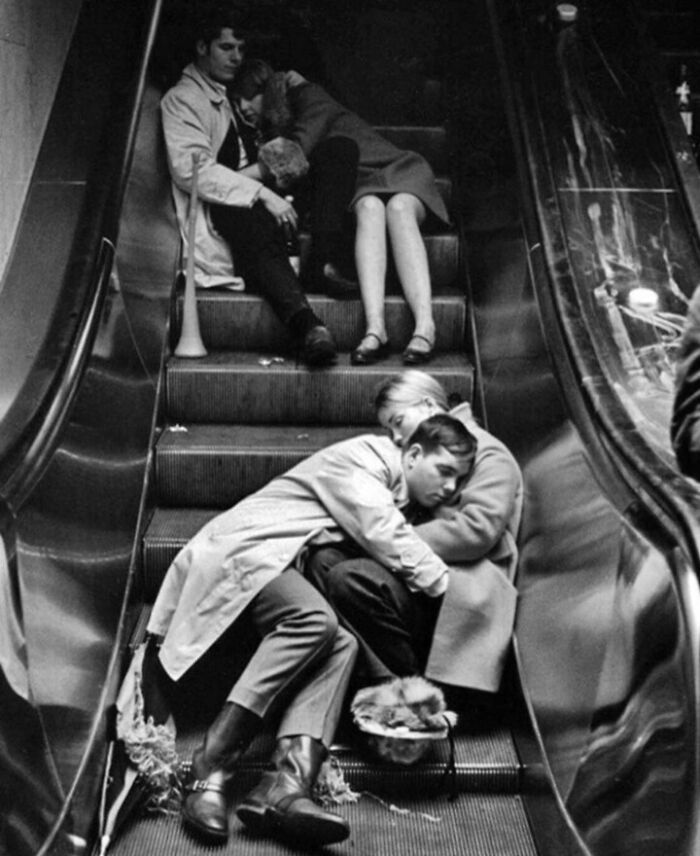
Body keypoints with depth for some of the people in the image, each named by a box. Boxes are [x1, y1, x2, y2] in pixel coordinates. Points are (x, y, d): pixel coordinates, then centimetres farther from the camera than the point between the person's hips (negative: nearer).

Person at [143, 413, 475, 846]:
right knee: (314, 618, -34)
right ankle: (213, 769, -34)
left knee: (341, 643, -20)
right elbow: (391, 544, -16)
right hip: (241, 550, -8)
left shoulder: (397, 500, 23)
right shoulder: (366, 456, -5)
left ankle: (286, 784, -38)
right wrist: (450, 587, -12)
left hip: (277, 573, 8)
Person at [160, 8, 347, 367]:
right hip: (216, 212, -7)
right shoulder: (181, 99, 4)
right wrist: (260, 193, -23)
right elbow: (191, 169, -13)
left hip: (255, 203, 7)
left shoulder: (235, 96, 29)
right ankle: (306, 324, -61)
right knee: (255, 221, -44)